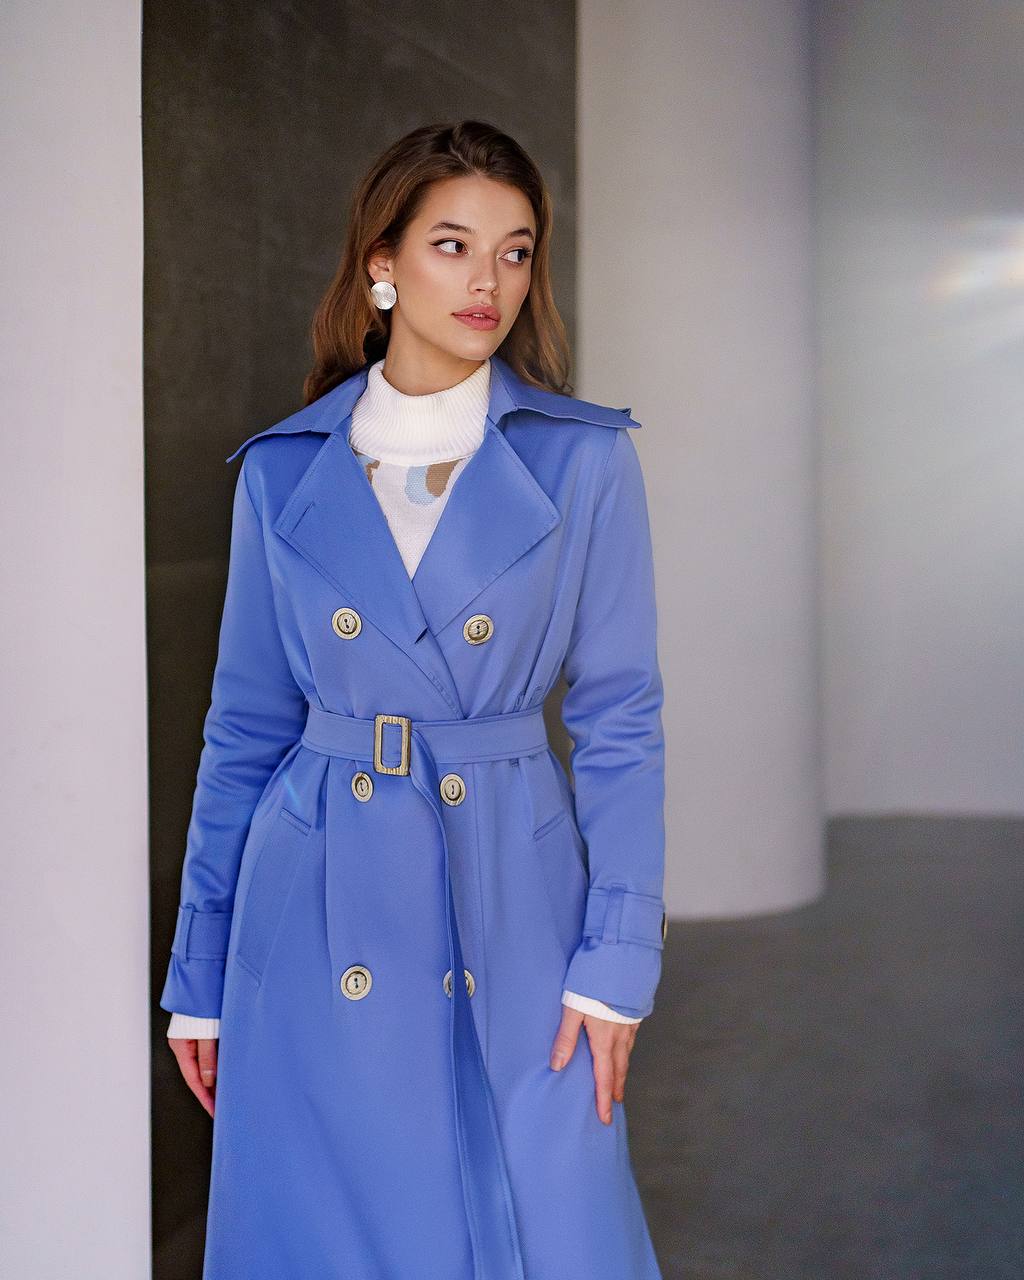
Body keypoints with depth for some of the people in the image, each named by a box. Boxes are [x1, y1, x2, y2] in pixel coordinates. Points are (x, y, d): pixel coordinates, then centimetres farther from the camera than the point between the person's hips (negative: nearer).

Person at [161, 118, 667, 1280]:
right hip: (323, 916, 1)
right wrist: (199, 976, 7)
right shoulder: (285, 471, 3)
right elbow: (245, 728, 7)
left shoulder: (584, 460, -1)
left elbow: (619, 719, 0)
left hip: (512, 896, -1)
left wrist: (616, 958, -6)